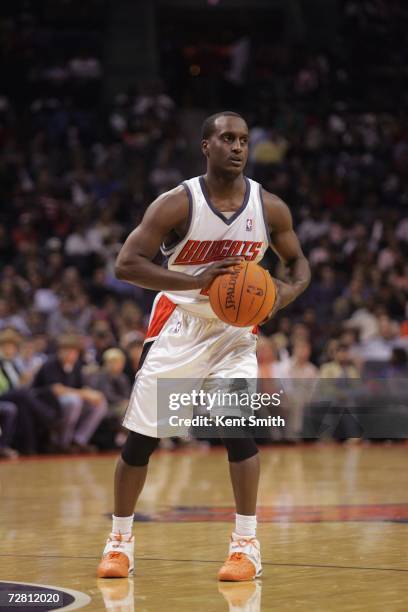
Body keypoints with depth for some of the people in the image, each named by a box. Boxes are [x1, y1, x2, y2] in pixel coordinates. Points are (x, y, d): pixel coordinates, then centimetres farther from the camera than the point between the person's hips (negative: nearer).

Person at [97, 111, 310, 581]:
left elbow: (299, 264, 8)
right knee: (140, 439, 3)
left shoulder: (269, 208, -7)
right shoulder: (177, 204, -16)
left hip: (234, 328, 1)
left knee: (239, 427, -17)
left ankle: (246, 544, -7)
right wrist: (197, 281, -32)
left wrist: (288, 291, -17)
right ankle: (120, 539, 21)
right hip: (177, 326, -1)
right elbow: (126, 264, -21)